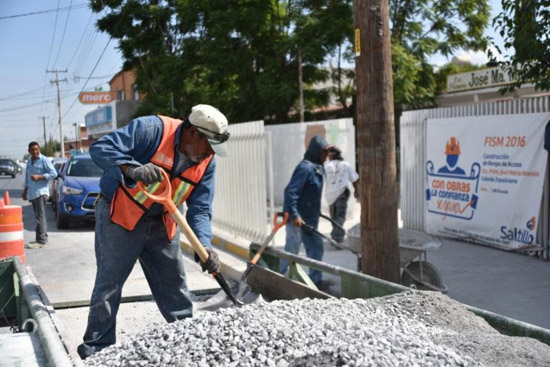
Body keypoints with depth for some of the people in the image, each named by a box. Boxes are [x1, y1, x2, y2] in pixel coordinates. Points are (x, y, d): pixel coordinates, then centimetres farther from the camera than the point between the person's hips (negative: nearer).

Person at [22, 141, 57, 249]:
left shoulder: (44, 160, -4)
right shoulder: (29, 162, 19)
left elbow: (54, 173, -10)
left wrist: (39, 177, -17)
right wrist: (25, 191, 25)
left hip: (41, 192, -8)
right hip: (32, 193, 8)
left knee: (40, 216, -13)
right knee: (38, 216, 10)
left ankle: (41, 241, -17)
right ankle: (43, 238, 15)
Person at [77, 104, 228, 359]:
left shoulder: (206, 162, -4)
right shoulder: (152, 129, -22)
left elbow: (200, 209, -4)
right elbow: (101, 148, -26)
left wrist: (204, 245, -20)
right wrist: (133, 169, -43)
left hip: (161, 225, 6)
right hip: (120, 216, -6)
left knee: (174, 285, 12)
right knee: (109, 285, -2)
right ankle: (96, 350, 12)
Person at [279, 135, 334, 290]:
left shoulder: (316, 167, 10)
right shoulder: (305, 168, -19)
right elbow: (290, 191, -26)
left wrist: (316, 213, 23)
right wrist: (294, 215, -29)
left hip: (309, 218, 10)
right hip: (298, 219, -10)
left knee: (316, 247, 13)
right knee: (291, 251, -2)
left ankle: (316, 280, 22)